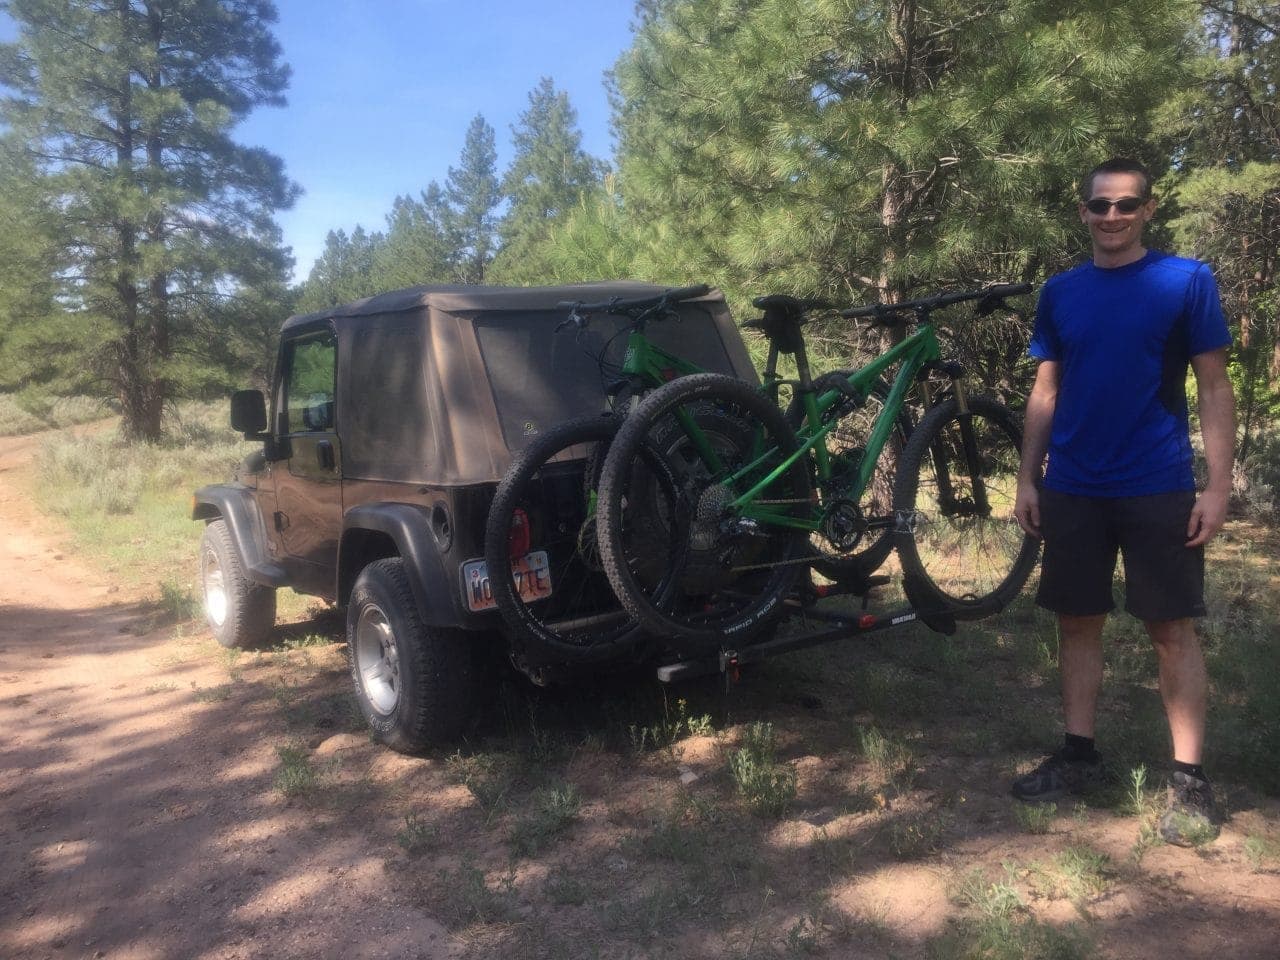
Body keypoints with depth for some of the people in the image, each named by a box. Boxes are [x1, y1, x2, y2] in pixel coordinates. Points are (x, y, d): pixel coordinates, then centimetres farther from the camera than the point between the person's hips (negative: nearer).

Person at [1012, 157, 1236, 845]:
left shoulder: (1186, 281, -2)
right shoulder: (1060, 292, 8)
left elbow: (1214, 388, -3)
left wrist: (1219, 485, -10)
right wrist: (1027, 478, 5)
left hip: (1158, 491, -3)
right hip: (1071, 491, 4)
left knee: (1172, 630, 2)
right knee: (1078, 621, 9)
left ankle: (1189, 777, 13)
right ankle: (1079, 756, 22)